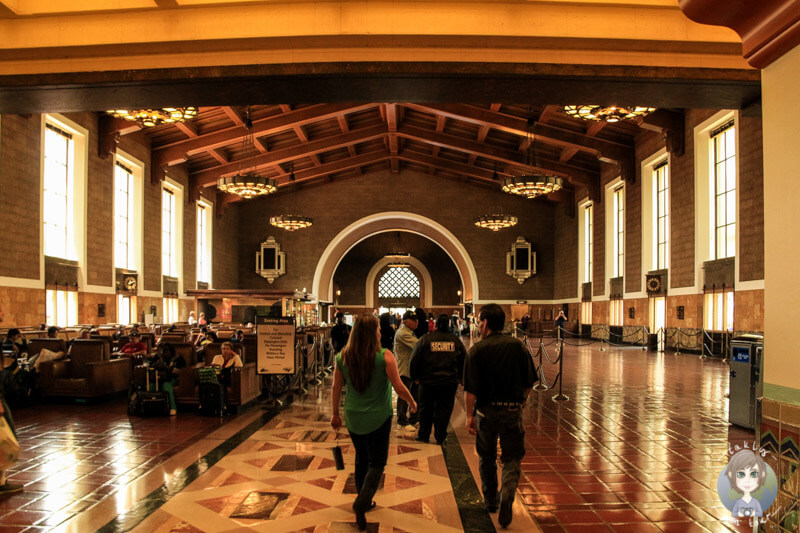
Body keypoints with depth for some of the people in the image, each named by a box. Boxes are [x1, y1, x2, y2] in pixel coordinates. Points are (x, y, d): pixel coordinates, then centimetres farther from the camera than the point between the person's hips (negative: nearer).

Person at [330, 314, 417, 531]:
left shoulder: (343, 357, -6)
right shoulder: (384, 357, -18)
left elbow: (336, 389, 2)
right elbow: (399, 388, -14)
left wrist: (335, 414, 15)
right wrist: (412, 403, 5)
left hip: (353, 418, 4)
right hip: (378, 418, -4)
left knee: (361, 459, 22)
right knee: (376, 463, 6)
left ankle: (365, 500, 32)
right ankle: (362, 502, -11)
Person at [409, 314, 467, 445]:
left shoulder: (425, 339, -4)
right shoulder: (456, 341, 1)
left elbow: (415, 360, 0)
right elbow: (464, 361, 9)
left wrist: (415, 377, 12)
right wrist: (460, 378, 20)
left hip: (428, 381, -1)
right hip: (450, 382, 1)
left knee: (426, 409, 12)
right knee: (444, 410, 8)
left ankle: (423, 435, 20)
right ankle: (440, 437, 11)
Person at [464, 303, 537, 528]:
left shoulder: (476, 350, -9)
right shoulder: (518, 346, -3)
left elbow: (470, 389, -13)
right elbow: (529, 384, 1)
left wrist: (469, 415, -5)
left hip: (486, 410, 0)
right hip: (512, 410, 1)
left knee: (487, 458, 17)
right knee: (512, 457, 10)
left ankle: (490, 501, 30)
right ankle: (507, 495, -13)